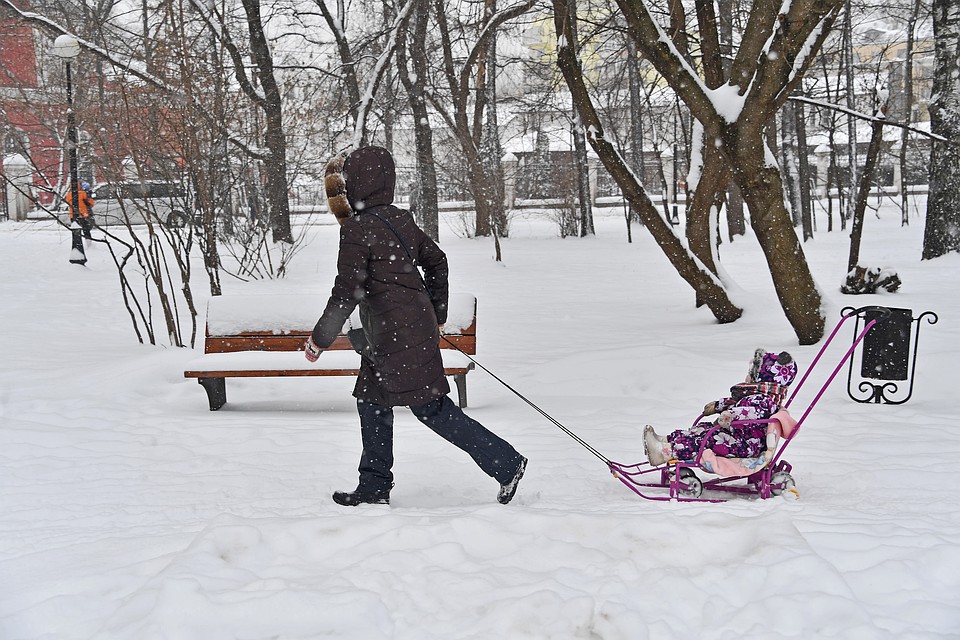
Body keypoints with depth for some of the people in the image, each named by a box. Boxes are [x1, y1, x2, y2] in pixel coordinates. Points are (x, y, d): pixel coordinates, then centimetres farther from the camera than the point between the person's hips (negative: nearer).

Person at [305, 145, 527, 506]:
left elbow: (347, 293, -19)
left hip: (397, 339, -9)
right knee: (371, 403, 16)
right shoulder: (400, 220, 10)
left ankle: (506, 464, -3)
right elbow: (436, 262, 20)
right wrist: (436, 316, 29)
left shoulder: (357, 228, -16)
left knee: (431, 409, -4)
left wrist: (319, 340, -10)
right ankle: (374, 486, 22)